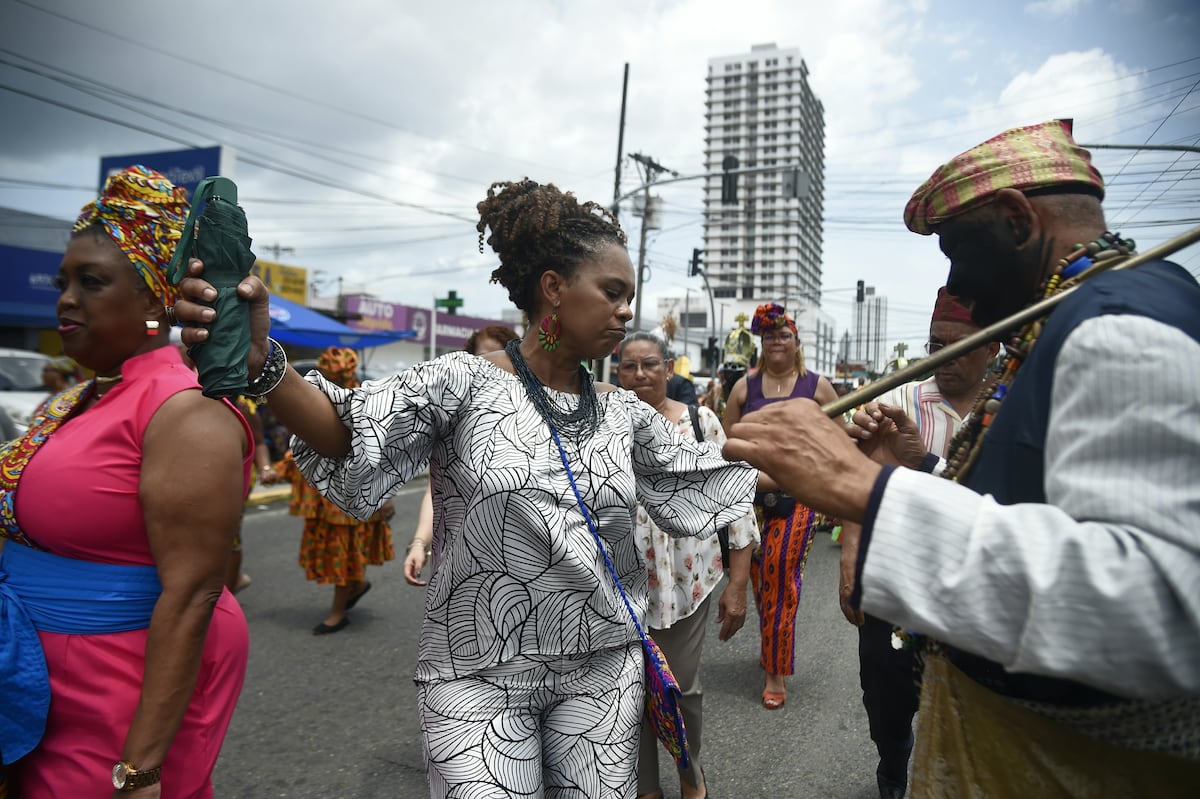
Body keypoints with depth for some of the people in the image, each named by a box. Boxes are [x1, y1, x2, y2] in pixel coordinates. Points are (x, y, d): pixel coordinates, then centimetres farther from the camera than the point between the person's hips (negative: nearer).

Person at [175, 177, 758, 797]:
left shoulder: (624, 414, 3)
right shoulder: (463, 384, -12)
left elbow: (704, 482, 12)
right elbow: (351, 430, -26)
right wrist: (260, 361, -43)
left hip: (602, 671, 5)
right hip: (478, 676, -4)